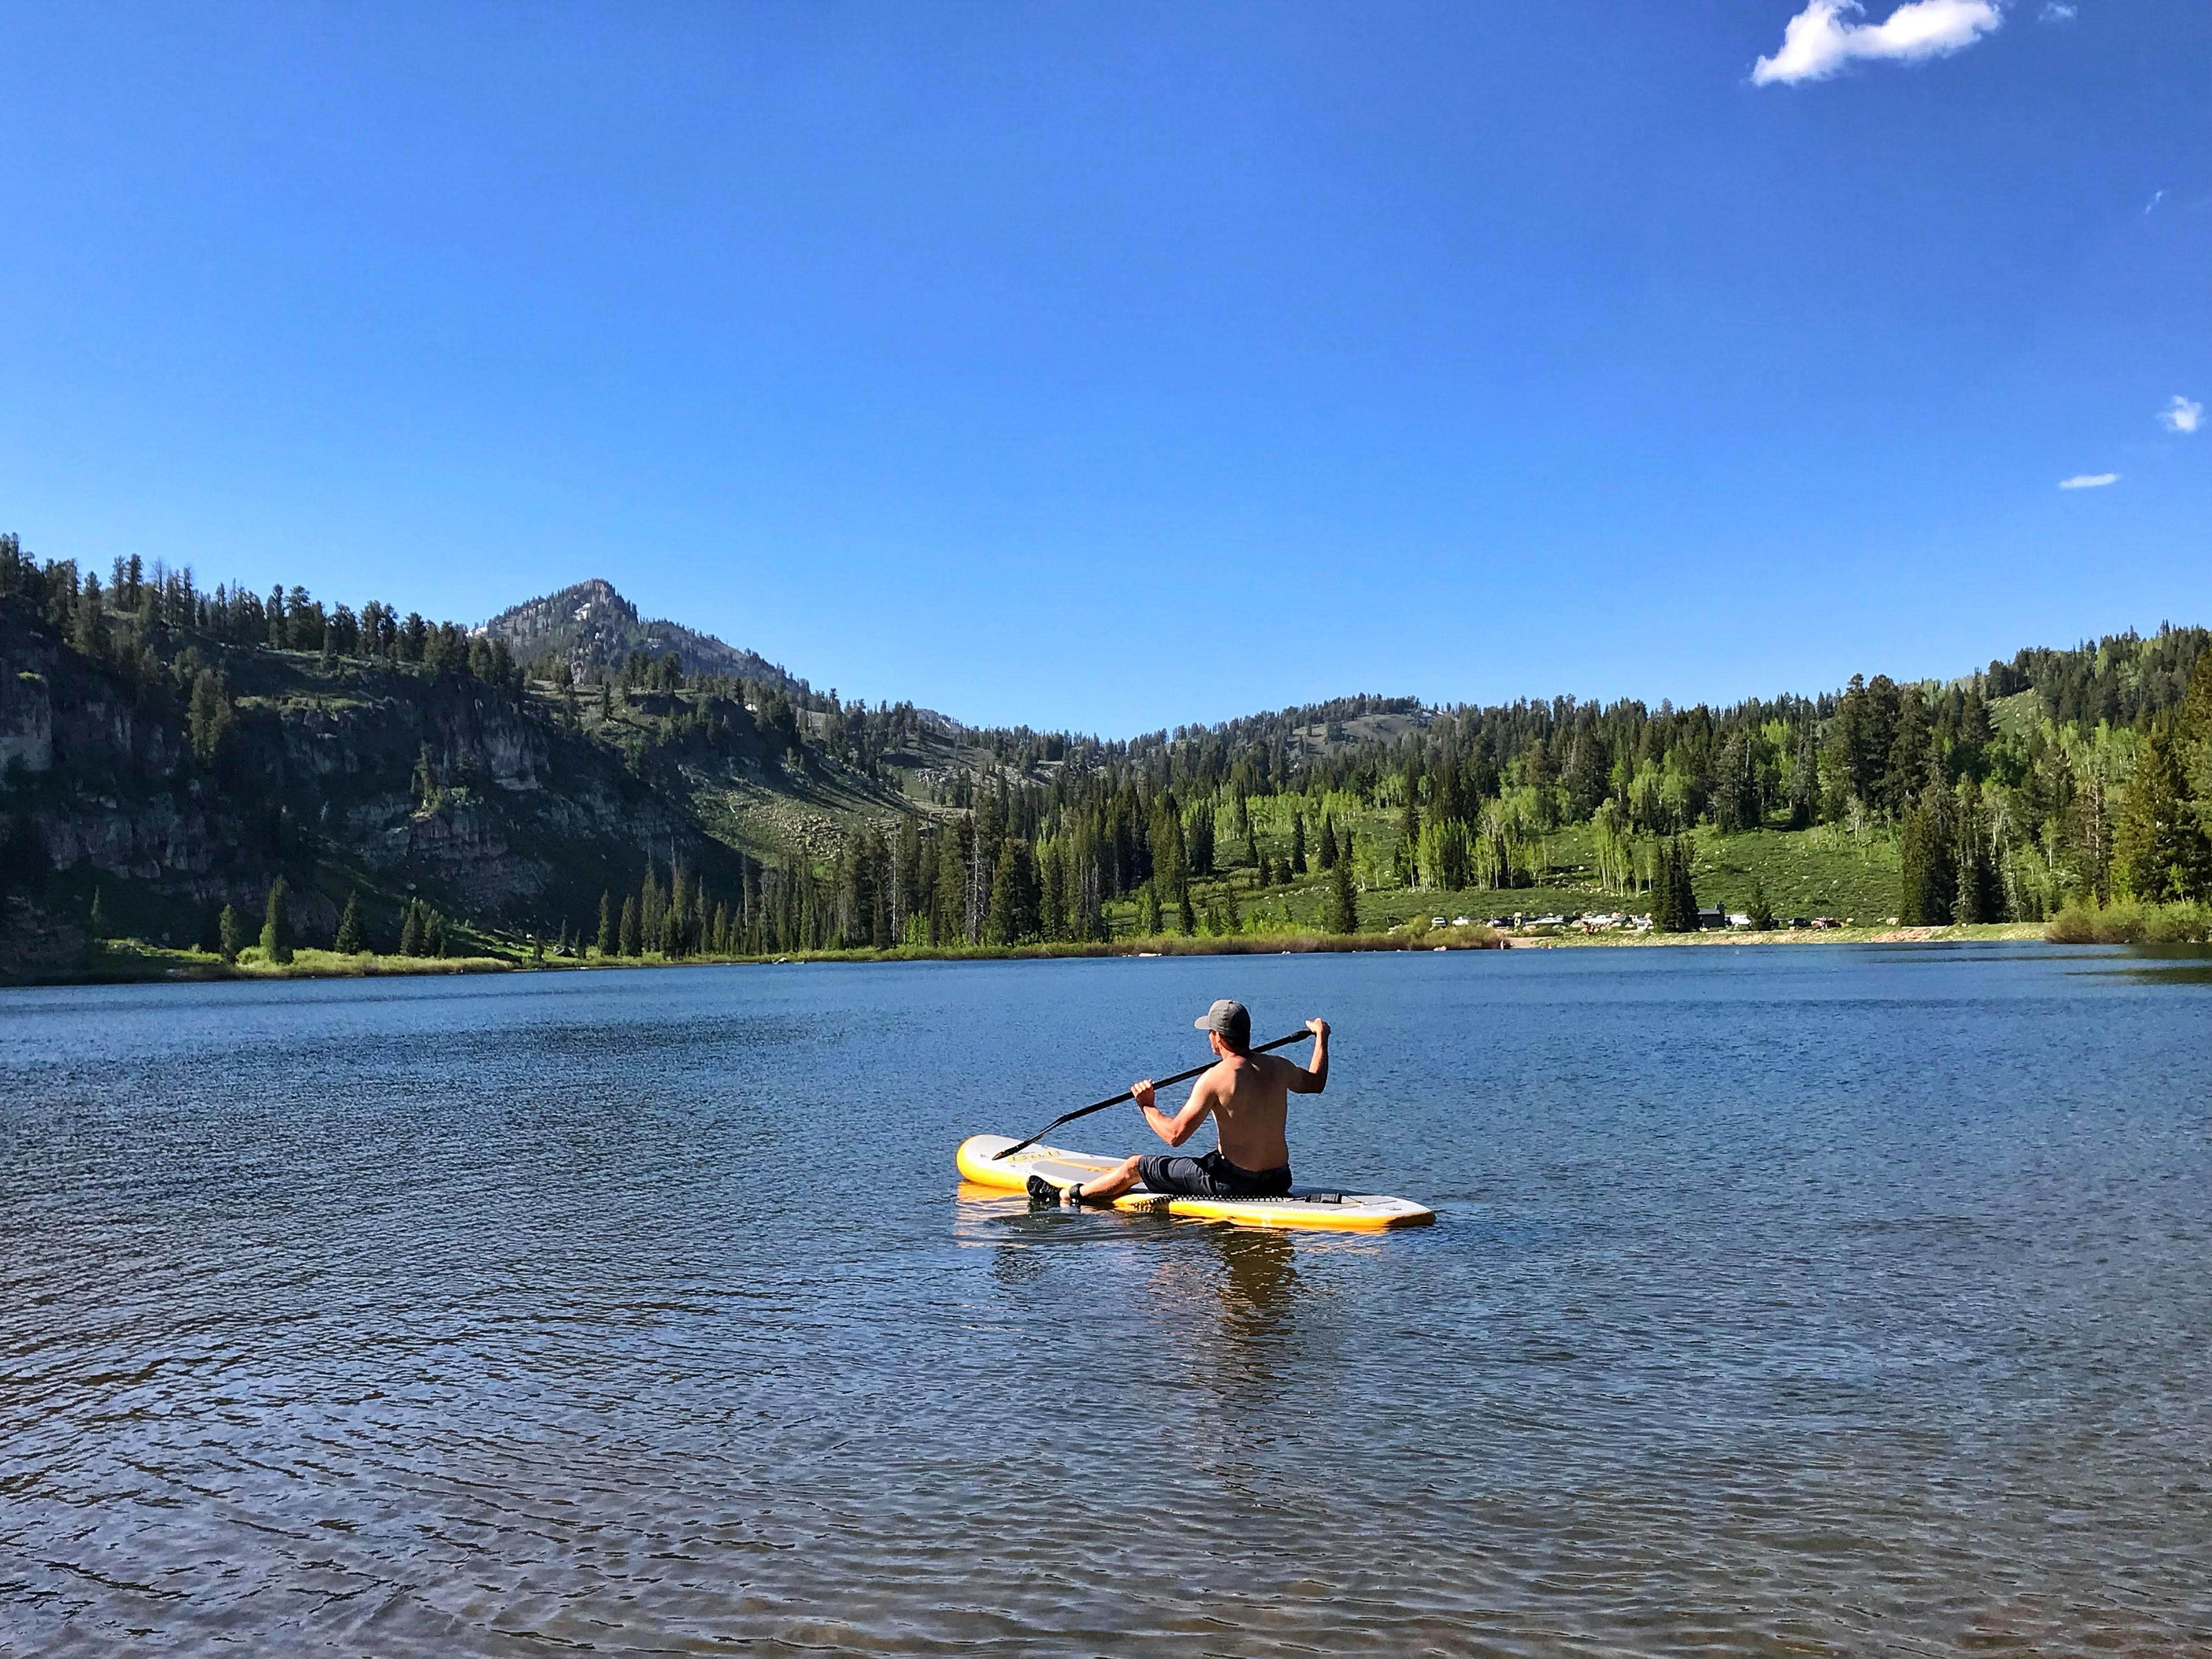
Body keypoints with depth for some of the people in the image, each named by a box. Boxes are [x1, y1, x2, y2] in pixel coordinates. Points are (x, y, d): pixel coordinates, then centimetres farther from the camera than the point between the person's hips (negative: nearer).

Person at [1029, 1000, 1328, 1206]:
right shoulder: (1278, 1068, 0)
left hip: (1234, 1184, -6)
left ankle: (1065, 1196, 31)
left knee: (1134, 1167, 11)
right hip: (1278, 1182, 7)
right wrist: (1321, 1037, 36)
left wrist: (1147, 1107, -2)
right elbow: (1316, 1083, 23)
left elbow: (1175, 1135, -19)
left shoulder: (1214, 1079, -19)